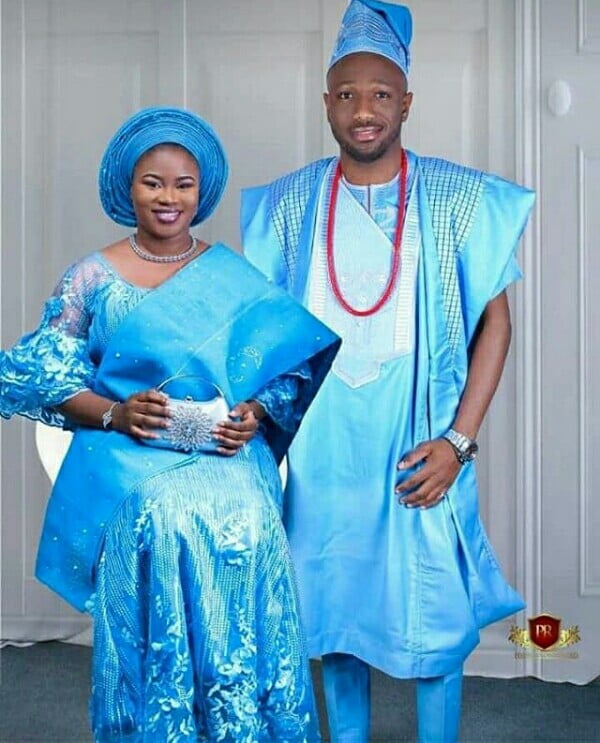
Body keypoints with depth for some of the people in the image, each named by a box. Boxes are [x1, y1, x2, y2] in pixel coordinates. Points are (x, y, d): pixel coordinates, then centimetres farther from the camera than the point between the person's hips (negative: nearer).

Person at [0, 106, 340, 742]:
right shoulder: (92, 278, 6)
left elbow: (289, 362, 10)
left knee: (241, 525, -28)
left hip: (230, 461, 1)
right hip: (131, 468, -1)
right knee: (163, 518, -29)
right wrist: (115, 413, -12)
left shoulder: (234, 275, 10)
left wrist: (257, 414, -9)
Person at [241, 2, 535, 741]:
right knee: (334, 602, 14)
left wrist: (459, 439, -11)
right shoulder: (291, 202, 2)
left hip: (418, 448, -2)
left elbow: (494, 321, -3)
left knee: (432, 612, 7)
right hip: (321, 445, 2)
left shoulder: (457, 198, -5)